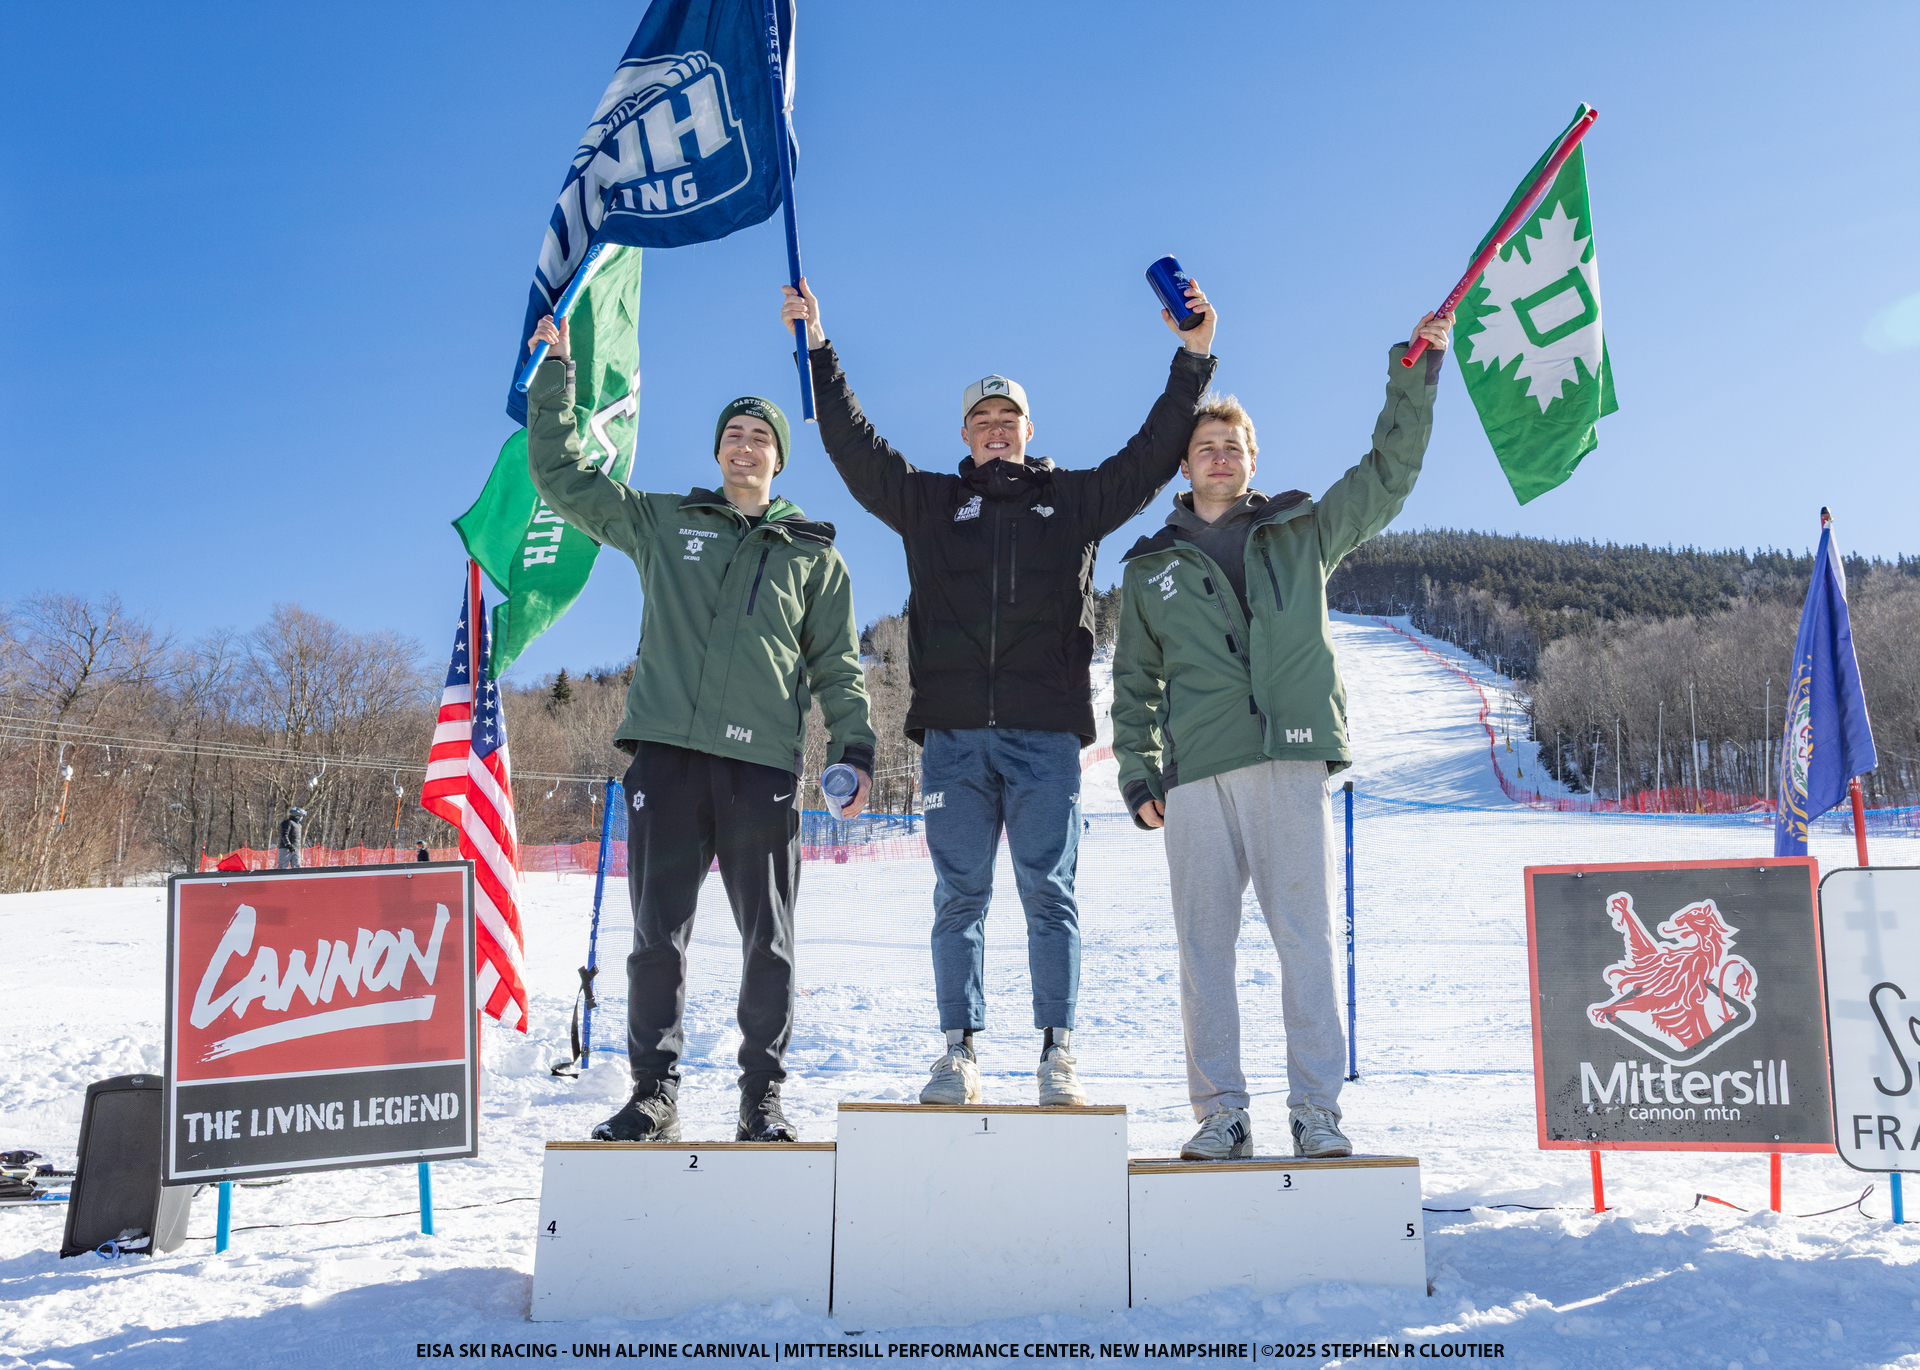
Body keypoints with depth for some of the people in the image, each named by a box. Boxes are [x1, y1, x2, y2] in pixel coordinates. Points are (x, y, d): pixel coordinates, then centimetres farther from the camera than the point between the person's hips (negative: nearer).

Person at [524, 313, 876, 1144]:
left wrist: (854, 747, 0)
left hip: (762, 765, 0)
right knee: (657, 934, 0)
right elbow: (559, 474, 17)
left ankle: (762, 1098, 14)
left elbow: (838, 665, 13)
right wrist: (557, 371, 15)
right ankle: (654, 1094, 11)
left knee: (768, 941, 2)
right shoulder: (660, 523, 16)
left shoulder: (813, 554, 15)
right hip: (666, 754, 0)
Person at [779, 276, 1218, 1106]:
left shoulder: (1076, 501, 15)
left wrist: (1193, 358, 4)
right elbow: (854, 447, 11)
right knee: (960, 895, 3)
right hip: (953, 732, 1)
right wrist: (817, 352, 5)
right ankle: (961, 1050, 10)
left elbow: (1153, 455, 11)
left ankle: (1057, 1049, 8)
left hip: (1047, 732, -1)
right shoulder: (930, 503, 16)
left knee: (1049, 891, 1)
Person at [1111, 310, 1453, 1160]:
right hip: (1195, 774, 1)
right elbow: (1134, 682, 18)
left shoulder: (1303, 532, 15)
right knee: (1203, 944, 1)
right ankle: (1221, 1113, 9)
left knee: (1307, 937, -3)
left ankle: (1316, 1109, 4)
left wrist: (1414, 377, 3)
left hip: (1292, 762, -1)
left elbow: (1388, 472, 13)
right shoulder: (1152, 568, 16)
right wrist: (1136, 772, 8)